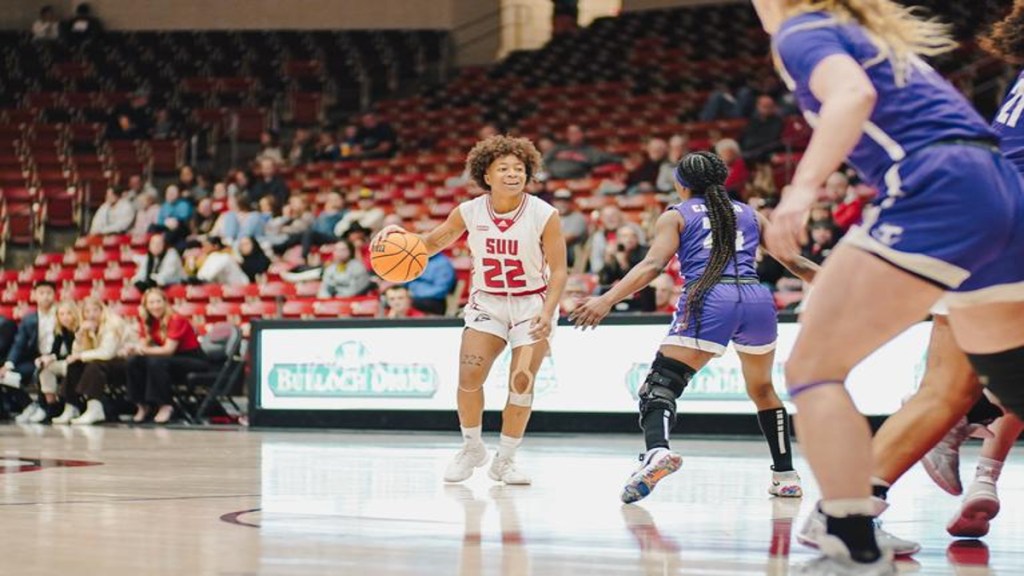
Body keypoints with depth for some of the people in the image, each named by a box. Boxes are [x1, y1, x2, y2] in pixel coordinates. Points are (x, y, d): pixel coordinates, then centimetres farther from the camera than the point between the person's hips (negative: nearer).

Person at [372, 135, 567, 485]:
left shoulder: (544, 215, -16)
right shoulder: (469, 212, -10)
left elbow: (558, 271, -13)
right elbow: (431, 244, 4)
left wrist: (547, 312, -27)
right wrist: (399, 235, -16)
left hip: (532, 304, -2)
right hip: (487, 301, 2)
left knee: (521, 382, -10)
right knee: (469, 374, -14)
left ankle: (505, 460, 6)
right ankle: (472, 449, 9)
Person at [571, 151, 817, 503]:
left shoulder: (676, 216, 17)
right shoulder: (750, 215, 26)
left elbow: (653, 265, -1)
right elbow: (795, 262, 27)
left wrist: (608, 299, -9)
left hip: (708, 301, -4)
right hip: (757, 299, 4)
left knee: (661, 384, -7)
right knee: (762, 390, 26)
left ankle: (657, 450, -37)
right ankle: (786, 475, 26)